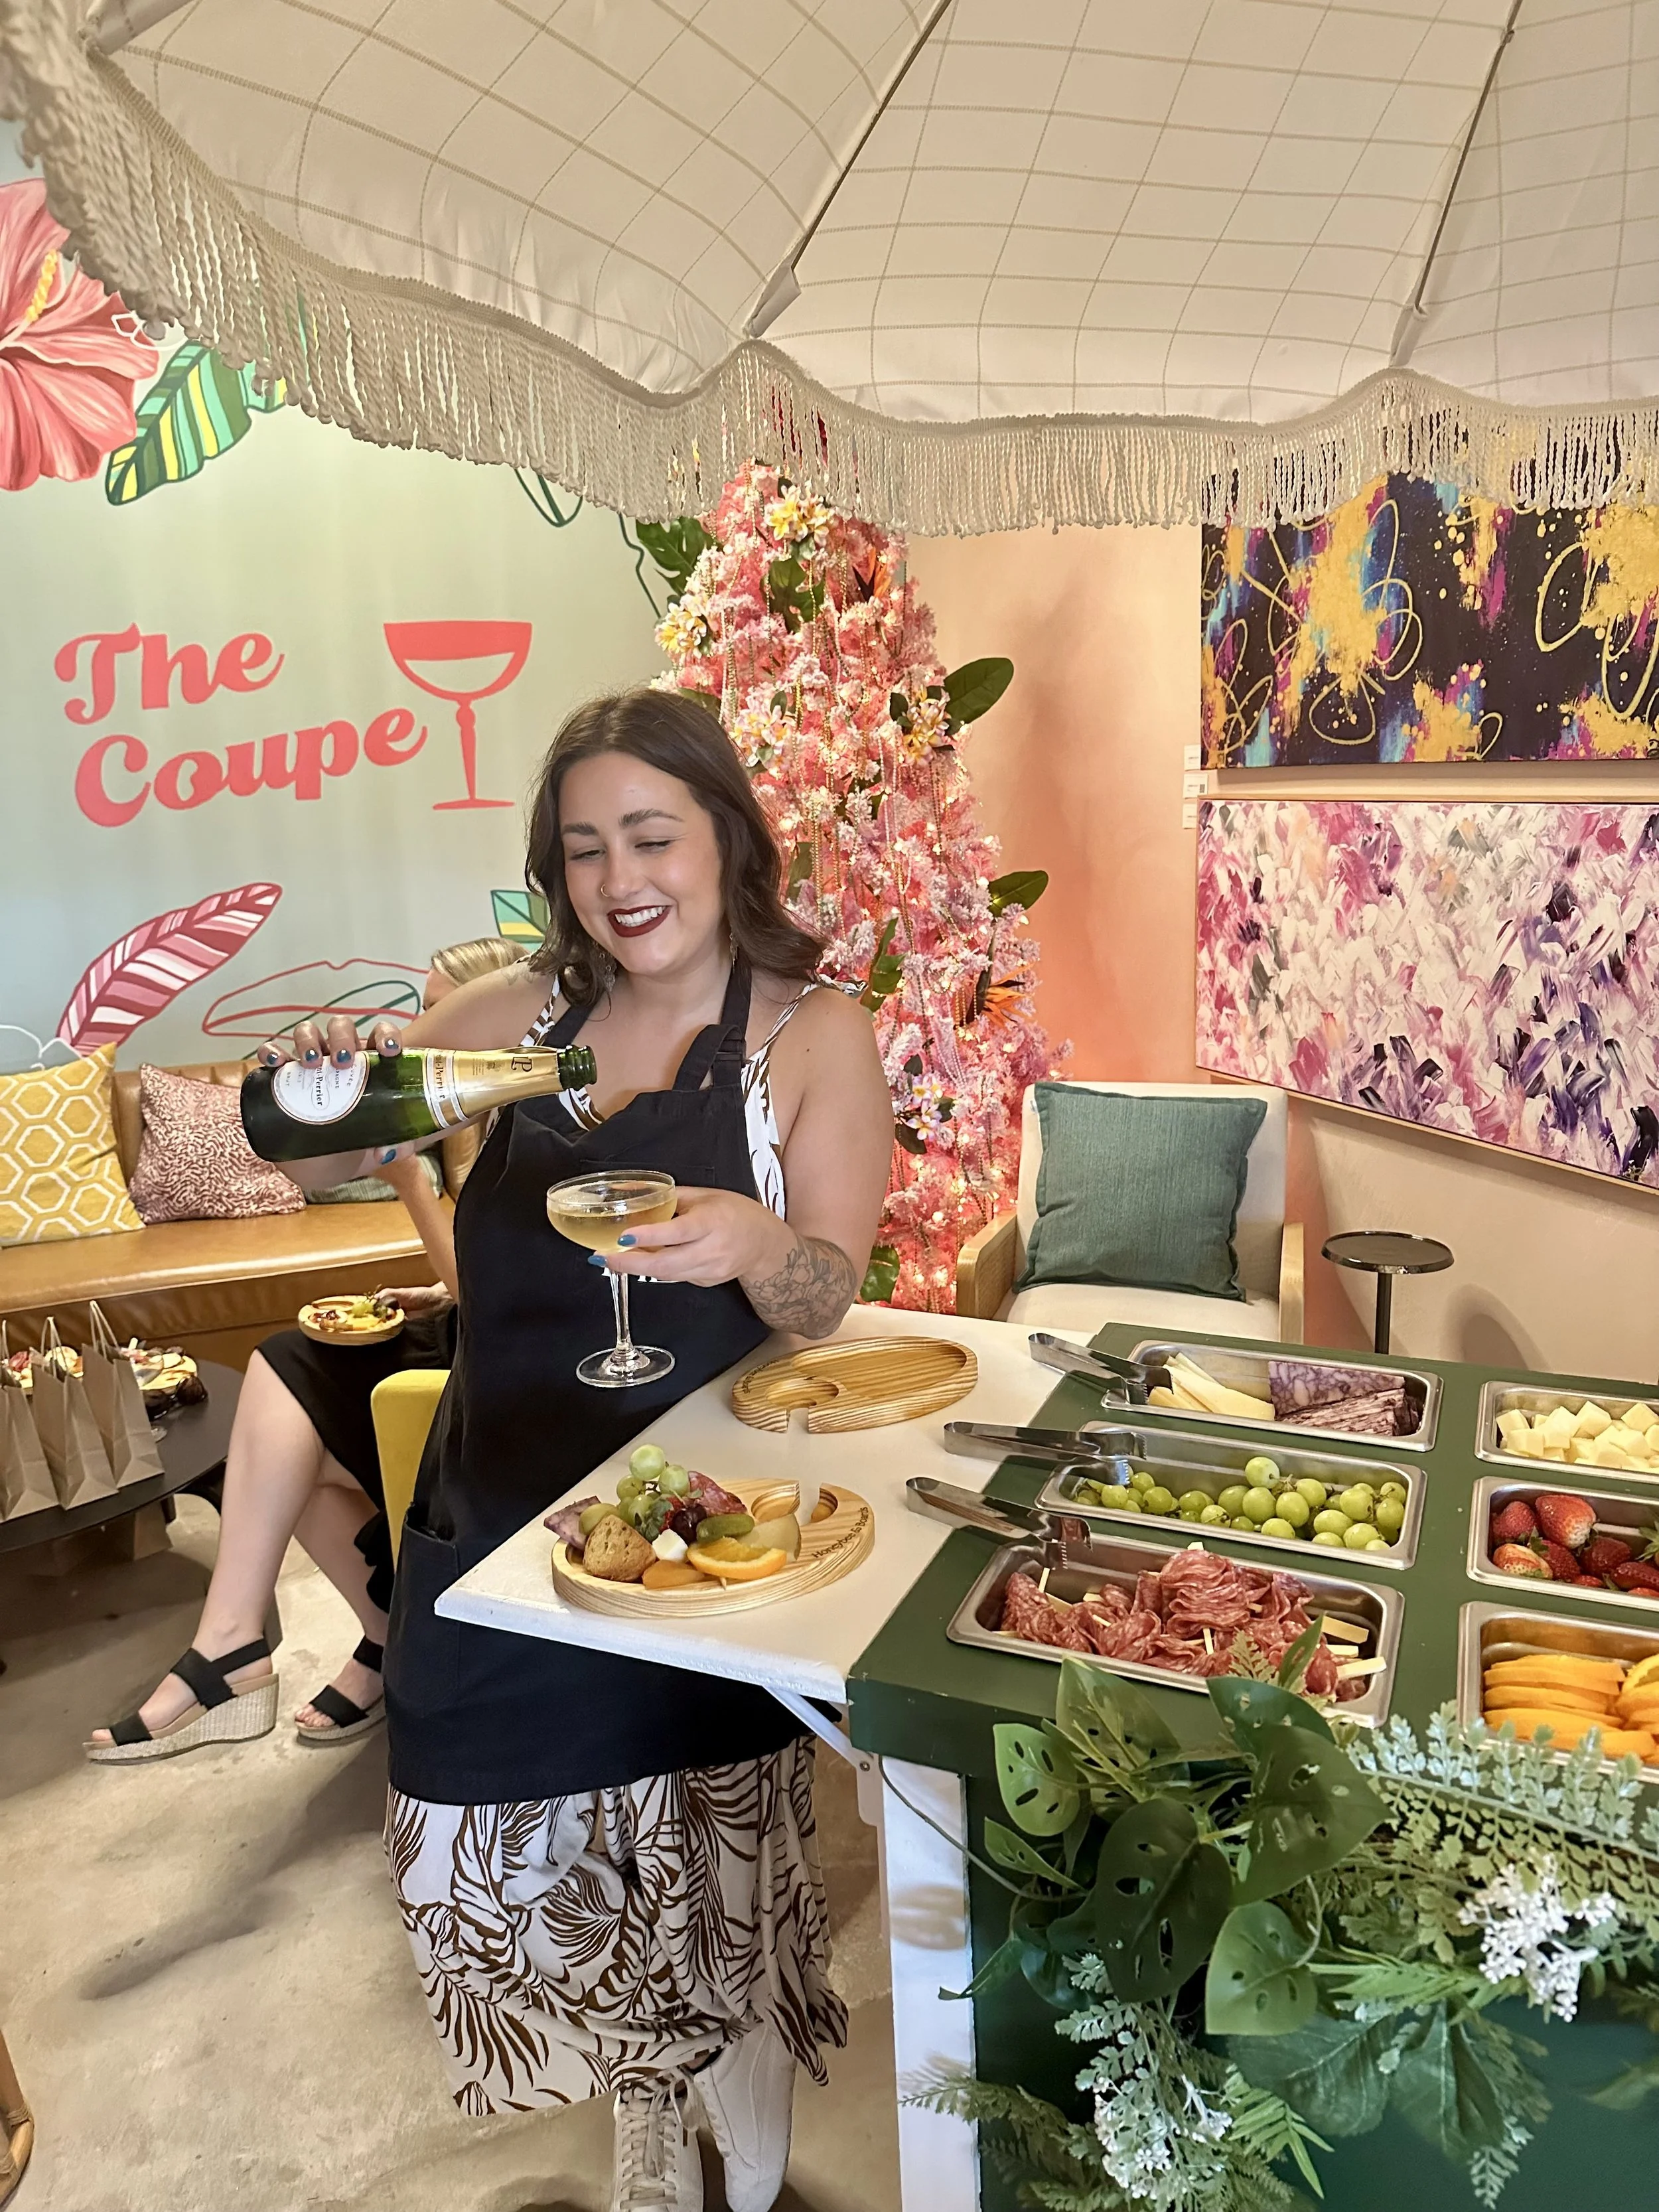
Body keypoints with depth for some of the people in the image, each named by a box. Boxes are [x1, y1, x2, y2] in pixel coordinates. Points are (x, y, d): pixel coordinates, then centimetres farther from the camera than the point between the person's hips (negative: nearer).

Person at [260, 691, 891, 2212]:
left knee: (723, 1886, 12)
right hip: (497, 1519, 4)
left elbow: (825, 1301, -14)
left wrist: (757, 1244, -36)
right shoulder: (528, 1008, 1)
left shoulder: (815, 1036, -7)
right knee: (581, 1901, 17)